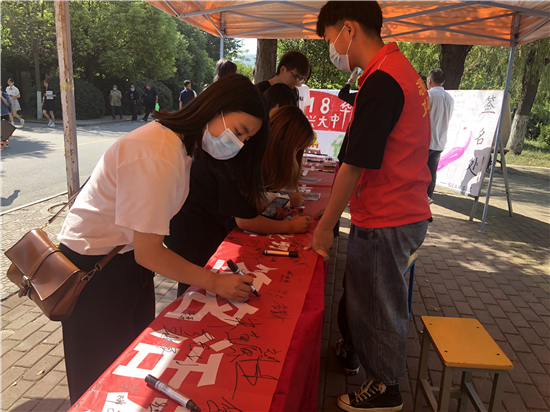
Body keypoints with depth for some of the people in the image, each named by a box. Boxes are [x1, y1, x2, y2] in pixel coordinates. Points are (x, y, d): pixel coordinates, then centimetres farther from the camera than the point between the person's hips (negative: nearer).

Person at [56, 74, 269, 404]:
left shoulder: (180, 140, -1)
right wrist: (215, 282, -20)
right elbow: (148, 252, -27)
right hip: (95, 266, -8)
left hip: (128, 257, 8)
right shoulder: (159, 157, -31)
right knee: (105, 378, 10)